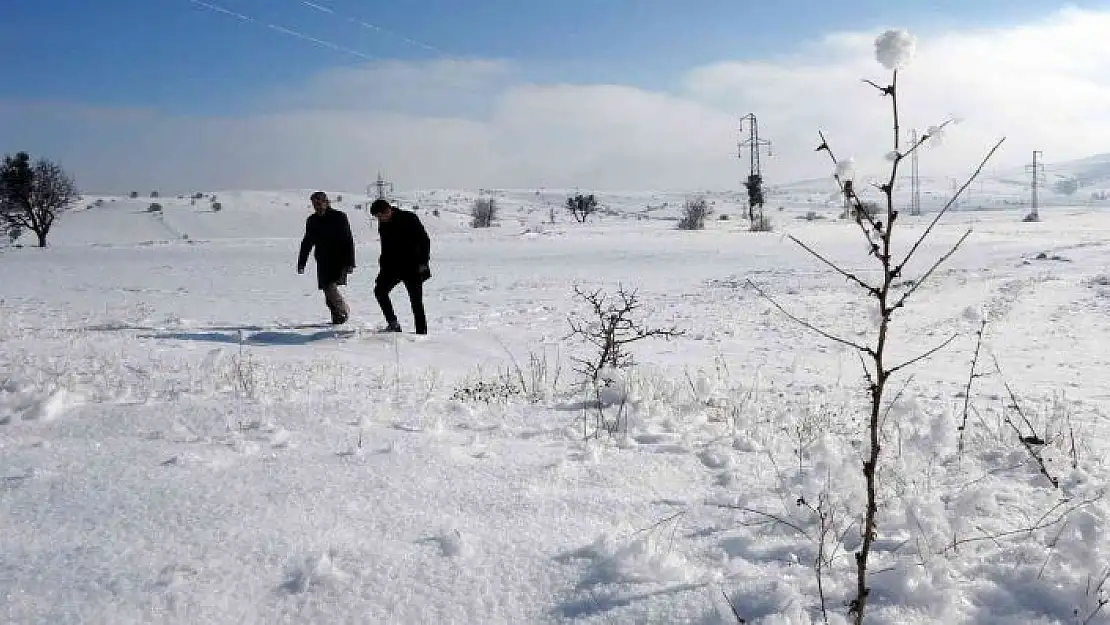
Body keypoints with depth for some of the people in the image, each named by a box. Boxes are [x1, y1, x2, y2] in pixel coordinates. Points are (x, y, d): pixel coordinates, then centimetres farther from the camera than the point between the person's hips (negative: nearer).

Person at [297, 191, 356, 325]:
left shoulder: (339, 217, -4)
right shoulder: (312, 221, 10)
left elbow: (349, 241, -6)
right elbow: (307, 243, 18)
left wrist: (350, 263, -12)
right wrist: (301, 263, 13)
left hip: (339, 259, -5)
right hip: (323, 261, 5)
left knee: (331, 286, -19)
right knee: (327, 289, 0)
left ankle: (344, 311, 1)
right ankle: (336, 314, 13)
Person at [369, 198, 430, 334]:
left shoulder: (409, 219, -12)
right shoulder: (383, 225, 6)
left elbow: (425, 240, -10)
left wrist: (423, 263, -14)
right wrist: (383, 264, 10)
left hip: (412, 267, -6)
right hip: (392, 266, 6)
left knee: (416, 300, -3)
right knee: (380, 290, -7)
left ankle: (421, 332, 3)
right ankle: (393, 323, -1)